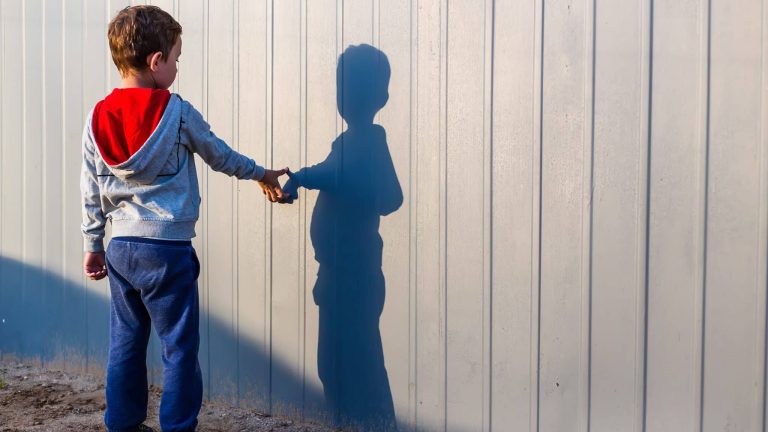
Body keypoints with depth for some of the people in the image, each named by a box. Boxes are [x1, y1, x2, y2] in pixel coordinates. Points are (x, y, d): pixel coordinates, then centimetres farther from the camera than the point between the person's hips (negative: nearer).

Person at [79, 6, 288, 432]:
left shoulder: (96, 118, 3)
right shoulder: (176, 112, -10)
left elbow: (91, 192, 8)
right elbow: (220, 155, 4)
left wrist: (93, 246, 18)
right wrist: (262, 174, 21)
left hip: (120, 249, 5)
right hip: (167, 251, -5)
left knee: (125, 344, 15)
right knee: (179, 347, 5)